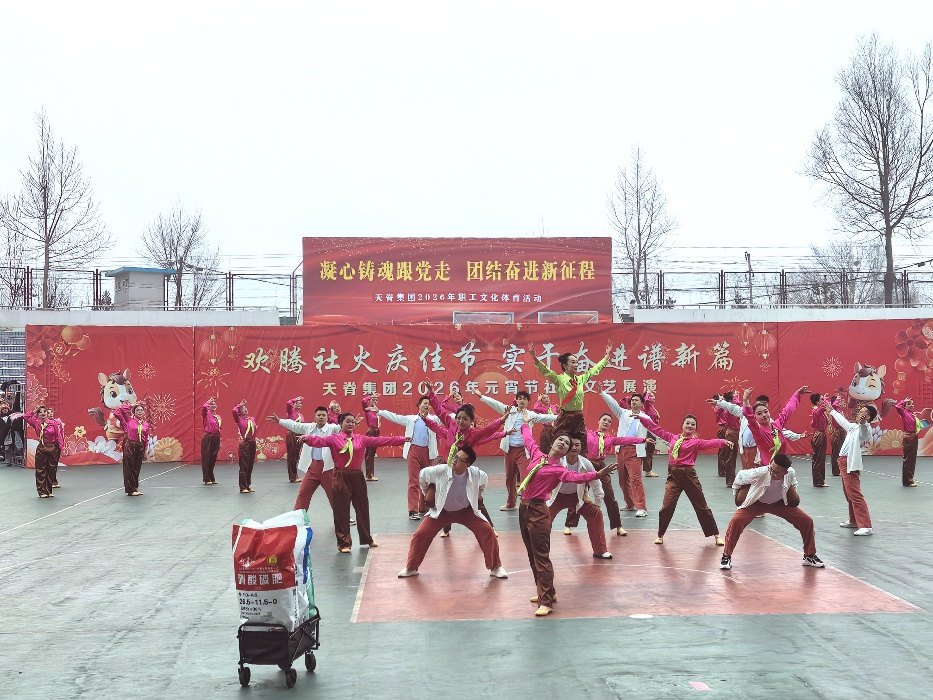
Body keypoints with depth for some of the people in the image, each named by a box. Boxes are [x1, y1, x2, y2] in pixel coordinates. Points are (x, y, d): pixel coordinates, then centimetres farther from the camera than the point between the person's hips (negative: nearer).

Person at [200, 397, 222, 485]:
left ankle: (212, 478, 20)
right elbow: (203, 407, -28)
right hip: (208, 438, -6)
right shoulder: (206, 415, -4)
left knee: (213, 459, 12)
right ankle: (207, 479, 1)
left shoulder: (218, 417, 13)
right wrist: (209, 401, -12)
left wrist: (219, 442, 15)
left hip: (216, 438, 6)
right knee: (206, 459, -2)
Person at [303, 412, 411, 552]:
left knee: (362, 508, 14)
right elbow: (319, 441, -19)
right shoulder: (333, 439, -3)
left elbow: (381, 441, 4)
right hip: (341, 477, -4)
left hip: (357, 477, 4)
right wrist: (306, 438, -41)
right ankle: (343, 543, 10)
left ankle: (366, 538, 32)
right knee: (341, 510, 0)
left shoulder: (361, 439, 6)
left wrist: (402, 439, 0)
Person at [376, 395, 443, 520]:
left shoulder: (434, 419, 11)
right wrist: (379, 411, 4)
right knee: (413, 481, -5)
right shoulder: (410, 419, 12)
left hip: (428, 452, 2)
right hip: (414, 451, -1)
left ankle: (424, 509, 21)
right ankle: (413, 510, -7)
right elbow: (394, 416, 11)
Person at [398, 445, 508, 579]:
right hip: (442, 511, 0)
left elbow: (484, 479, 2)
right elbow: (423, 474, -7)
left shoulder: (476, 474, -26)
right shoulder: (440, 471, -29)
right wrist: (426, 493, 7)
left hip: (466, 511, 0)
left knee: (488, 532, -14)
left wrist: (478, 495, 11)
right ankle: (411, 568, 10)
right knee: (420, 534, -11)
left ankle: (496, 568, 4)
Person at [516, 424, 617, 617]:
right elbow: (528, 439, 28)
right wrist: (525, 424, 44)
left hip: (538, 512, -7)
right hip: (523, 508, 7)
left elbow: (576, 477, -27)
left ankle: (546, 602, -3)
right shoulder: (537, 455, 9)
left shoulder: (559, 470, -7)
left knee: (541, 557, -7)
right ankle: (547, 592, 28)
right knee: (532, 555, 15)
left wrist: (598, 474, -42)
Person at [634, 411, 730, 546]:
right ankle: (660, 535, 10)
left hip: (689, 475, -2)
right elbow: (657, 429, 14)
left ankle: (716, 535, 19)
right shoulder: (673, 438, 10)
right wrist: (642, 417, 14)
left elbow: (709, 443, -19)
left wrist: (723, 442, -38)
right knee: (667, 506, -6)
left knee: (702, 507, 6)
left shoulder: (696, 442, -2)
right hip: (673, 476, 2)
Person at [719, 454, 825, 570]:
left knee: (807, 521, -6)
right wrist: (738, 494, -5)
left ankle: (809, 556, 16)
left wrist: (792, 492, -12)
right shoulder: (760, 473, -38)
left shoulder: (791, 473, -28)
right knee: (736, 521, -28)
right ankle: (726, 557, -10)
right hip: (755, 503, -3)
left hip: (779, 503, 3)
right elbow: (741, 477, -16)